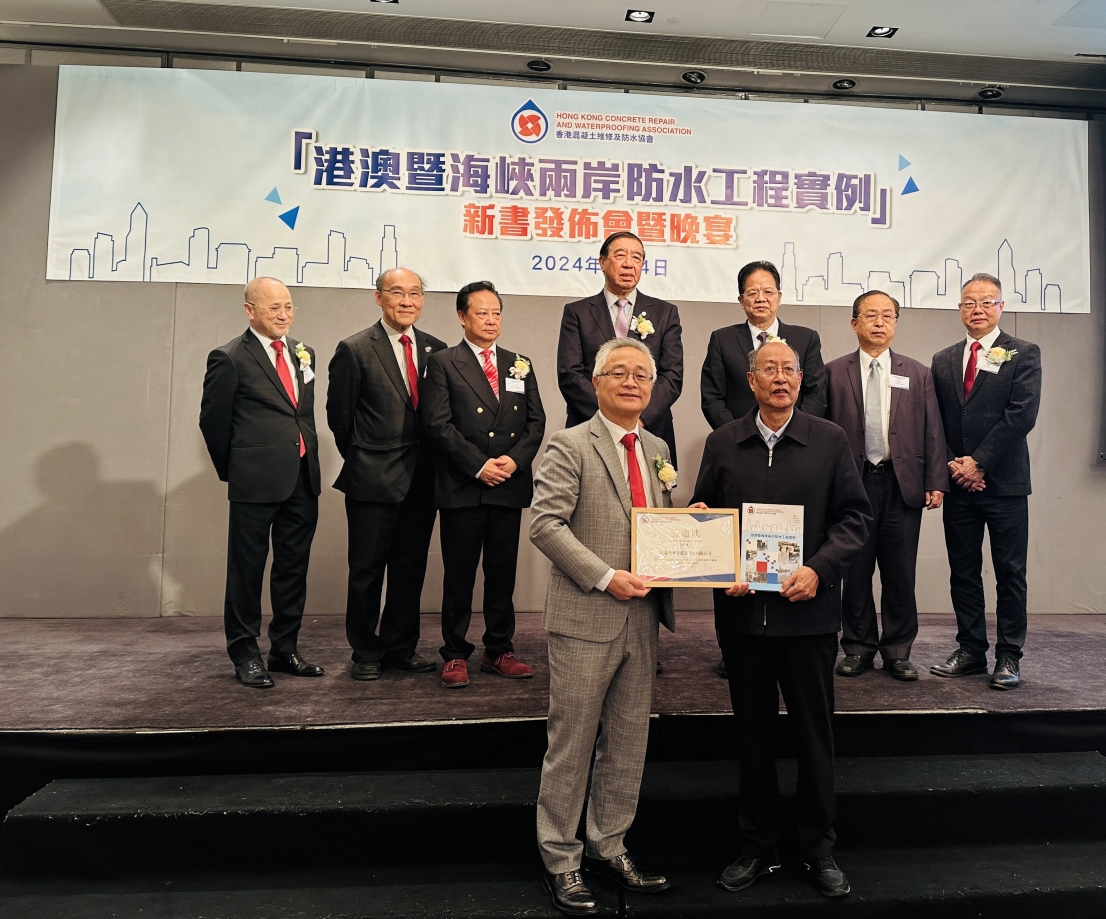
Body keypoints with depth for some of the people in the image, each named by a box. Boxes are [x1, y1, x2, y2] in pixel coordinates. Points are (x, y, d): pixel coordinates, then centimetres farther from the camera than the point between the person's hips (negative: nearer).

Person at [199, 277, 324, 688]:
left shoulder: (303, 353, 12)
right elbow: (213, 420, -1)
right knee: (247, 570, 6)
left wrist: (308, 459, 15)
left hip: (303, 480, 6)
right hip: (256, 483, -6)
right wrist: (233, 469, 7)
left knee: (293, 569, 13)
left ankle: (285, 650, 27)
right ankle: (245, 655, 20)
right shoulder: (230, 358, -6)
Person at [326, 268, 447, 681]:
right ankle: (365, 653, 23)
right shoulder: (354, 350, -5)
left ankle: (401, 647, 28)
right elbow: (339, 415, -1)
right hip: (373, 479, -4)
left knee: (411, 568, 13)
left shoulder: (435, 349, 7)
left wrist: (432, 461, 5)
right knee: (367, 569, 7)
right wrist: (362, 461, 4)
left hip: (421, 477, 4)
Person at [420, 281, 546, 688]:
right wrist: (479, 465, -13)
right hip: (462, 487, -3)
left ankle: (499, 651, 23)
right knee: (459, 575, 4)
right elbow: (438, 423, -7)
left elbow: (536, 421, 10)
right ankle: (455, 655, 16)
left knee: (503, 574, 10)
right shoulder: (443, 363, 2)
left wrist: (515, 459, -7)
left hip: (510, 485, 4)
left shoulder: (520, 365, 15)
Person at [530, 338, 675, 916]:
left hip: (643, 619, 6)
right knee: (572, 744, 6)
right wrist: (604, 576, -21)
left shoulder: (657, 449, 13)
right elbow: (545, 524, -15)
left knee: (628, 743, 16)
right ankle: (560, 861, 23)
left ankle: (608, 847, 34)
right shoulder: (570, 446, -7)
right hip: (585, 618, -6)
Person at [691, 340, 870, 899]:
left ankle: (819, 849, 31)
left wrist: (820, 569, -14)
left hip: (809, 610, -1)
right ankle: (757, 847, 30)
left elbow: (855, 515, 0)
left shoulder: (830, 441, 1)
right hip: (742, 608, 1)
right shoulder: (722, 444, 5)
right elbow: (701, 517, 6)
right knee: (752, 731, 13)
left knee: (814, 731, 12)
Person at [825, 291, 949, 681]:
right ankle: (858, 648, 19)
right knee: (855, 571, 6)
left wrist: (936, 483, -1)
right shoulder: (834, 372, 5)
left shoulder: (918, 374, 10)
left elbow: (932, 432, 7)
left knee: (900, 573, 6)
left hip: (903, 484, 1)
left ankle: (898, 651, 19)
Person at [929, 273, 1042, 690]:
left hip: (1004, 481, -4)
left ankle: (1008, 656, 14)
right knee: (963, 572, 8)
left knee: (1010, 573, 3)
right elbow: (936, 422, 10)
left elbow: (1022, 413, -11)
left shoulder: (1023, 354, 1)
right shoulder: (943, 360, 13)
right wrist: (952, 465, -4)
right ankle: (970, 651, 19)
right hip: (958, 483, 4)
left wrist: (979, 462, -14)